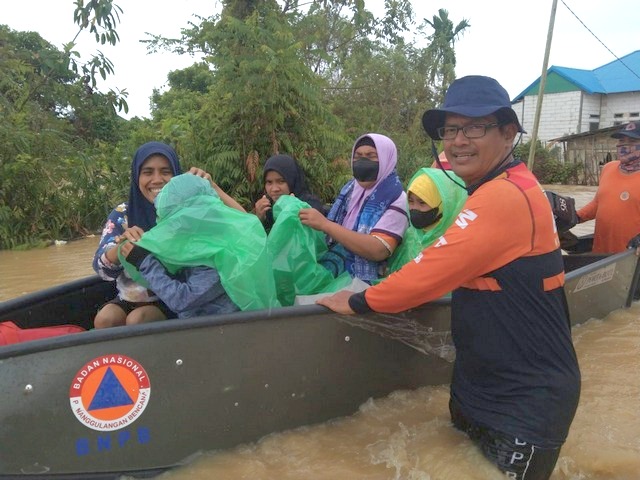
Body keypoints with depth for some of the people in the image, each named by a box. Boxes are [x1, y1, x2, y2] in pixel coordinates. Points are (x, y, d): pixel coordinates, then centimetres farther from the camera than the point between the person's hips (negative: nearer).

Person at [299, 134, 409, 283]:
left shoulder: (396, 200, -10)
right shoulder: (350, 189, 8)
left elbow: (378, 251, -22)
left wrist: (325, 224, -24)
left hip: (365, 284, -5)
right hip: (331, 274, 5)